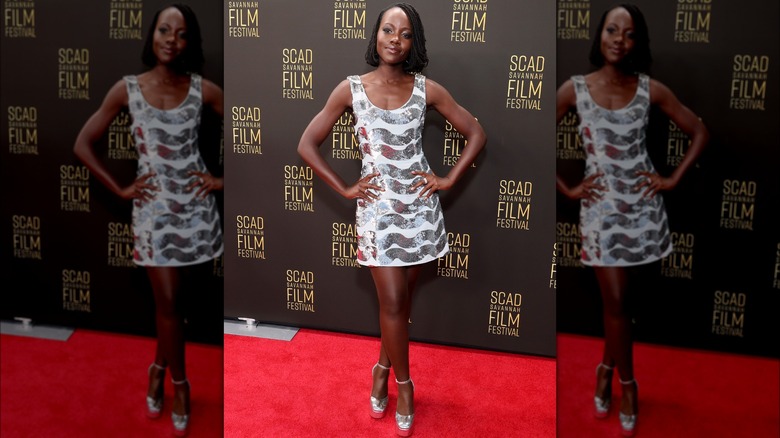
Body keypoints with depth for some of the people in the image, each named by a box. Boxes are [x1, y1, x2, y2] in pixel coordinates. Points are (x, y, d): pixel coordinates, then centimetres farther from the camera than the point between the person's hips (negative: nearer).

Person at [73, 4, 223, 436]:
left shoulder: (203, 89, -4)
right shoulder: (127, 89, -5)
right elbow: (83, 145, 0)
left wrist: (224, 177, -1)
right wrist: (121, 189, -2)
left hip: (194, 205, 1)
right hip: (153, 207, -1)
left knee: (168, 299, 12)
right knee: (168, 302, 2)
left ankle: (159, 367, 36)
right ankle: (179, 384, 21)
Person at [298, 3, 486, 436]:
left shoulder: (427, 89, -1)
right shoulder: (351, 89, -4)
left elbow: (476, 133, 6)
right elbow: (307, 145, -2)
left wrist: (449, 178, -1)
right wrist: (345, 188, -4)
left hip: (419, 205, 2)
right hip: (377, 207, -2)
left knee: (402, 298, 12)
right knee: (392, 303, 0)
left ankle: (383, 367, 35)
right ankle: (403, 384, 20)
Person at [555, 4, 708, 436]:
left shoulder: (651, 89, -2)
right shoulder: (574, 89, -6)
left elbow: (699, 132, 7)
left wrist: (673, 178, 0)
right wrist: (568, 189, -5)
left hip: (642, 205, 2)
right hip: (600, 207, -1)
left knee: (616, 300, 11)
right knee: (616, 302, 2)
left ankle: (606, 367, 34)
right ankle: (627, 385, 21)